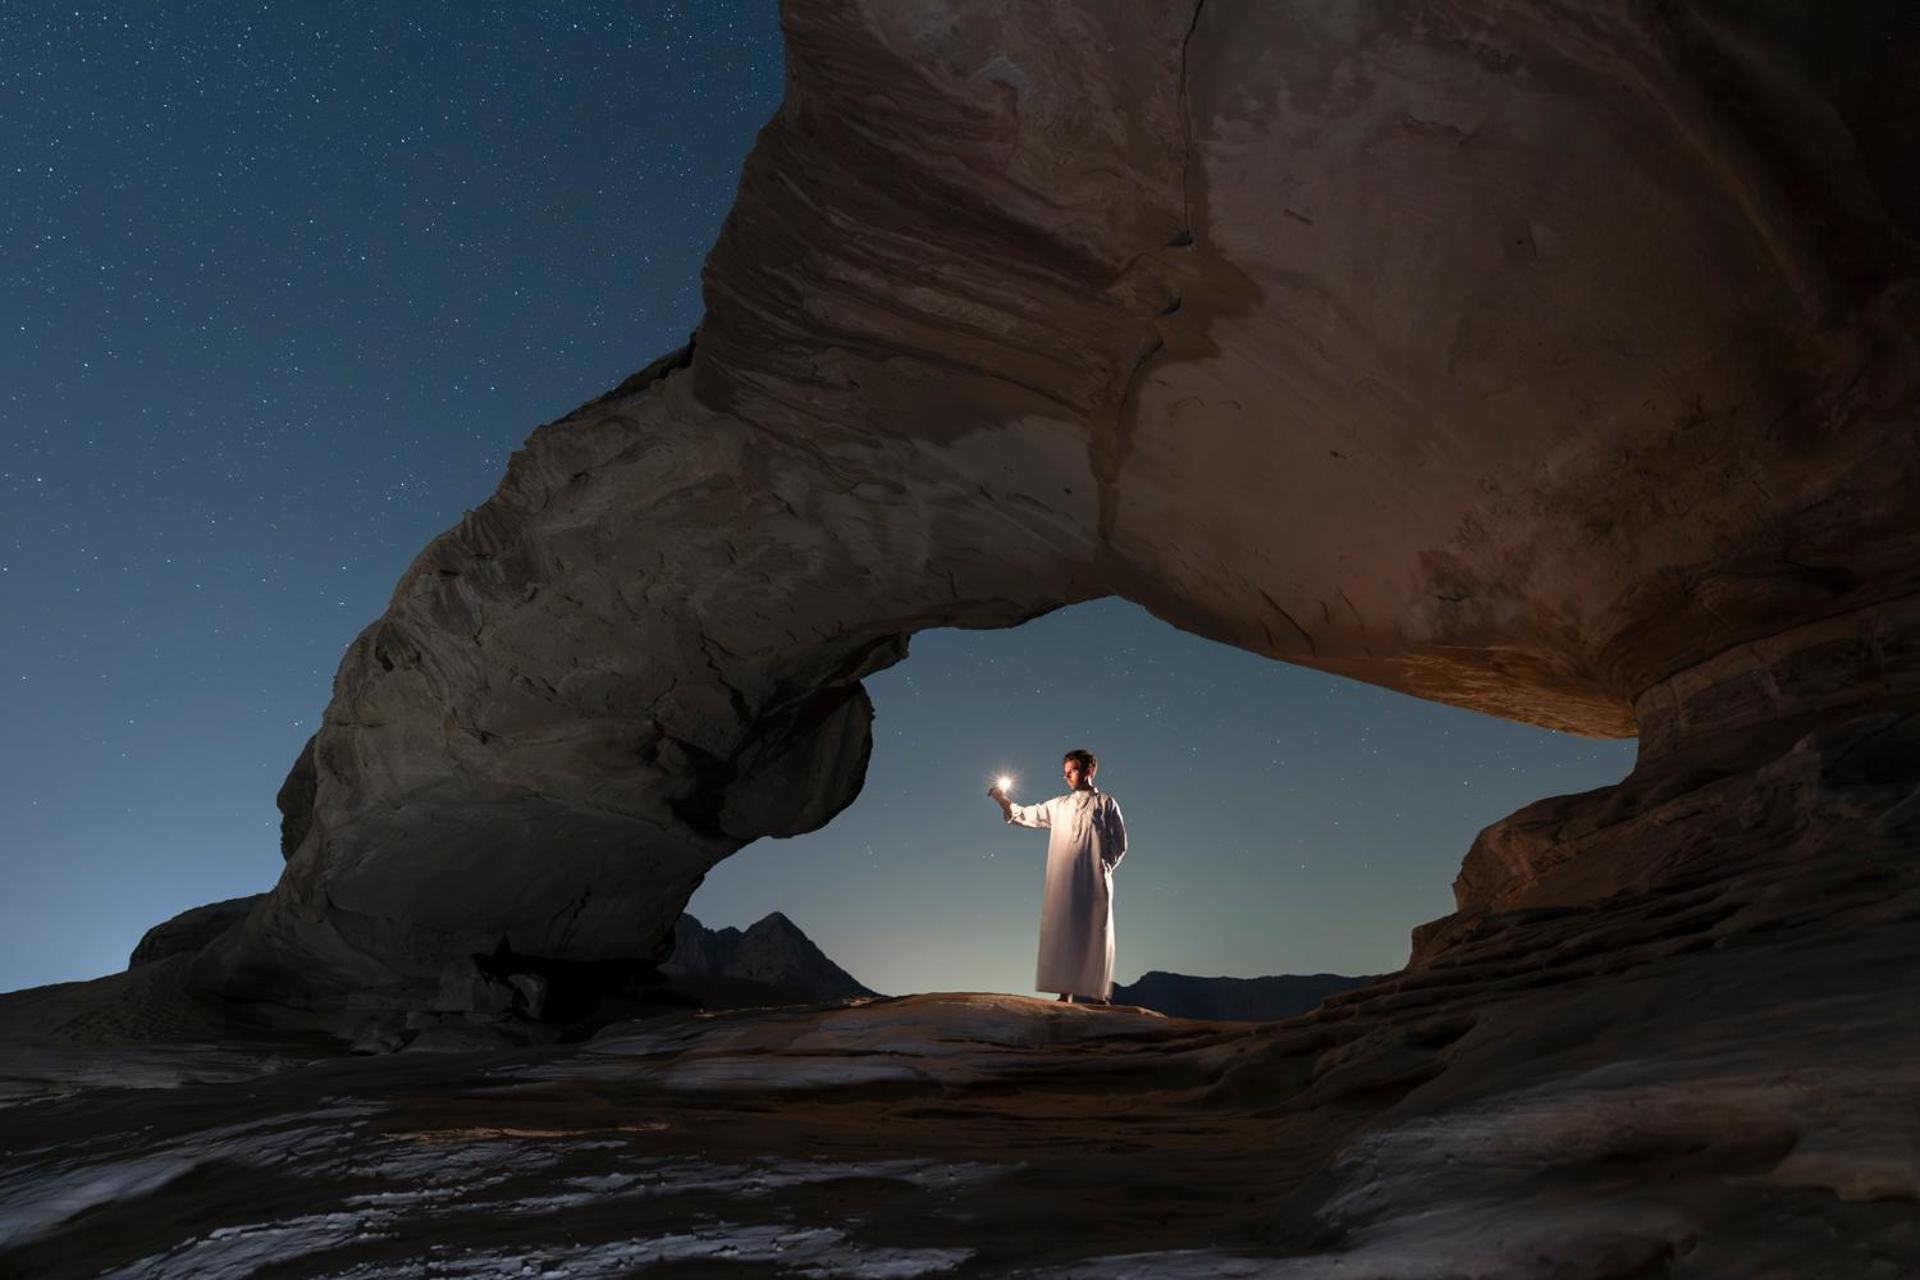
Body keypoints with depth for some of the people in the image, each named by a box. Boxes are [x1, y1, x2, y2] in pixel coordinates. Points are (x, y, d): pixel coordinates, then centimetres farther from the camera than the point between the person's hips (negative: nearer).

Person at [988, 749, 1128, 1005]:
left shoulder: (1106, 804, 8)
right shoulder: (1058, 806, 17)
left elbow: (1119, 843, 7)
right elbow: (1026, 815, 14)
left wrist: (1105, 866, -3)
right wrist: (1003, 800, 1)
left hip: (1095, 882, -3)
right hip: (1063, 882, 3)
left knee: (1096, 935, -3)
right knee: (1062, 933, -1)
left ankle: (1099, 994, 2)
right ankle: (1066, 993, 2)